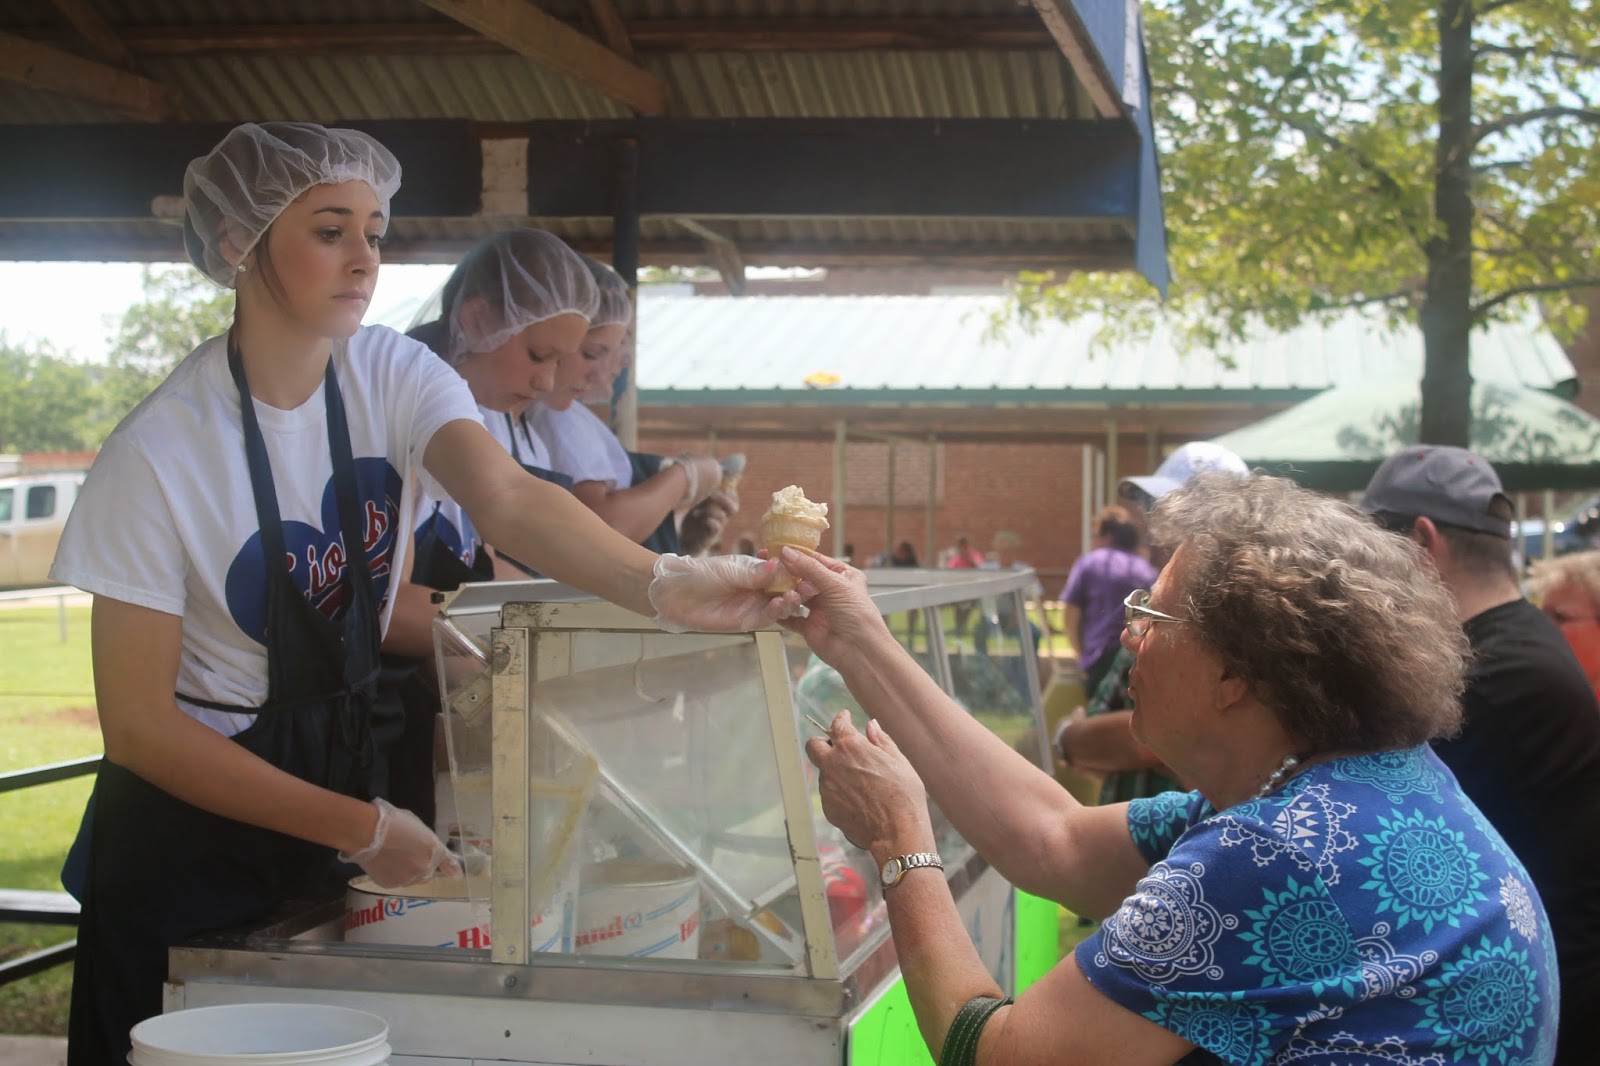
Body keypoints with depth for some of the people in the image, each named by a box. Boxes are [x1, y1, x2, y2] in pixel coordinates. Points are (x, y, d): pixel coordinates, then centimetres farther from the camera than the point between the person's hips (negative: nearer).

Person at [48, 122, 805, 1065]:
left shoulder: (394, 377, -7)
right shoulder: (159, 454, -19)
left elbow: (508, 499, -27)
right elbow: (138, 723, -17)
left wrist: (662, 583, -46)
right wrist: (359, 830, -19)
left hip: (344, 766, 4)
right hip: (192, 826, -4)